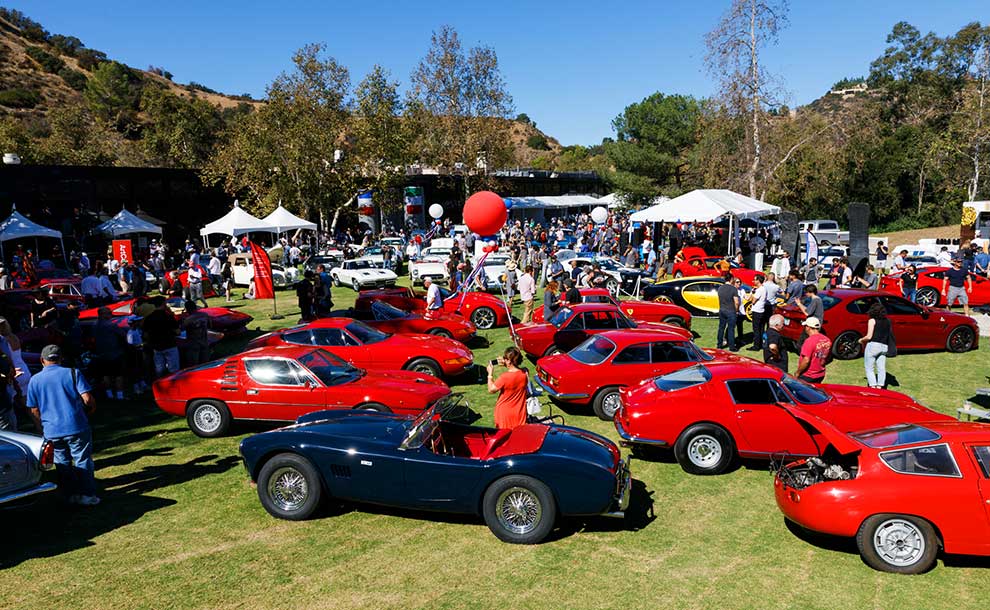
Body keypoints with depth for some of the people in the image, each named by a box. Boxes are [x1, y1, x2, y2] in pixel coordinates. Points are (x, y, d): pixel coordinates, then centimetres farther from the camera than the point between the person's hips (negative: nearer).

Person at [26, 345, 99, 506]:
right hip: (77, 428, -2)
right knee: (83, 461, 5)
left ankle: (73, 494, 17)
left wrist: (41, 429, 20)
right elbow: (88, 399, -9)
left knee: (63, 463, 14)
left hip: (51, 432, 2)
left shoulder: (34, 380, 4)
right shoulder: (72, 373, -3)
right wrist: (88, 412, 11)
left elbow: (33, 410, 7)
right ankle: (88, 495, 4)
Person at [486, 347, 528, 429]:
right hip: (519, 413, 4)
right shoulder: (524, 374, -10)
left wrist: (490, 374, -5)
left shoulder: (504, 377, -26)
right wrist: (506, 365, 4)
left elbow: (491, 390, -13)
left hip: (505, 414, -4)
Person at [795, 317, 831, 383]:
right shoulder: (827, 340, 2)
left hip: (807, 377, -7)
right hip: (821, 376, 7)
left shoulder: (809, 341, -22)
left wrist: (797, 372, -14)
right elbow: (828, 359, 12)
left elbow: (806, 361, -25)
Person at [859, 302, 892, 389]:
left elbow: (869, 336, -8)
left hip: (873, 345, -6)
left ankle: (873, 386, -9)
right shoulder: (887, 321, 12)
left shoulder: (872, 320, -4)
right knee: (881, 369, 7)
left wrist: (861, 340, 9)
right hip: (884, 346, 6)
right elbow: (889, 334, 12)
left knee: (869, 369, 0)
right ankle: (879, 387, 4)